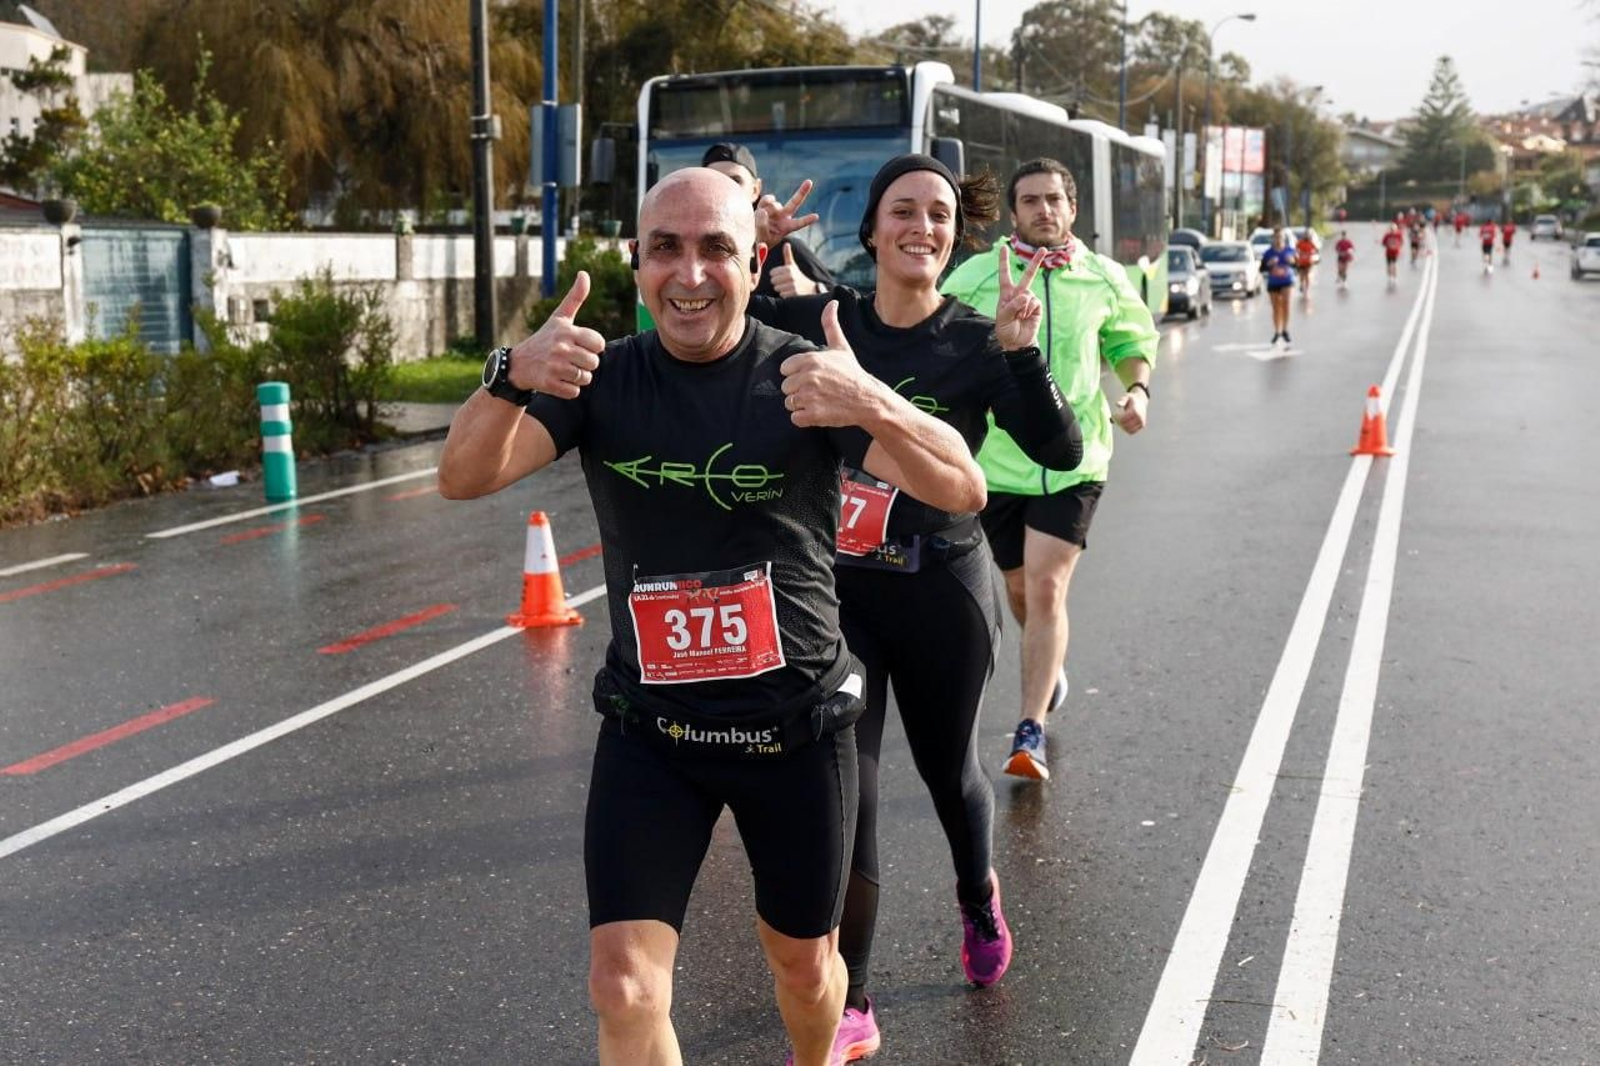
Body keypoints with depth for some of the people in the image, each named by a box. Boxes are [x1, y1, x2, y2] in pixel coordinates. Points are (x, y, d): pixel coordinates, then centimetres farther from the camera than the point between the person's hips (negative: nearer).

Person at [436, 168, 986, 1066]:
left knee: (804, 962, 19)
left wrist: (874, 404, -42)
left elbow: (963, 491, -21)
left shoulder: (802, 377, -11)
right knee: (623, 990, -9)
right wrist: (512, 378, -39)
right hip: (650, 728, 1)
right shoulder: (603, 378, -6)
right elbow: (465, 478, -18)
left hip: (797, 726, 0)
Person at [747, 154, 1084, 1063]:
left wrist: (1021, 352, -28)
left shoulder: (976, 342, -7)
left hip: (942, 589, 0)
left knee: (949, 768, 19)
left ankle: (980, 898, 53)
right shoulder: (820, 319, -2)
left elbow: (1062, 453, -16)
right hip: (834, 586, 1)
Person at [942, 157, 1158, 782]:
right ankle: (1050, 663, 48)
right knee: (1019, 585, 16)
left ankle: (1031, 732, -10)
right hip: (995, 456, 1)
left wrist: (1137, 389, -3)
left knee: (1046, 588, -13)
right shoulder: (974, 277, -3)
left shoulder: (1104, 279, 2)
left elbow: (1132, 340, 16)